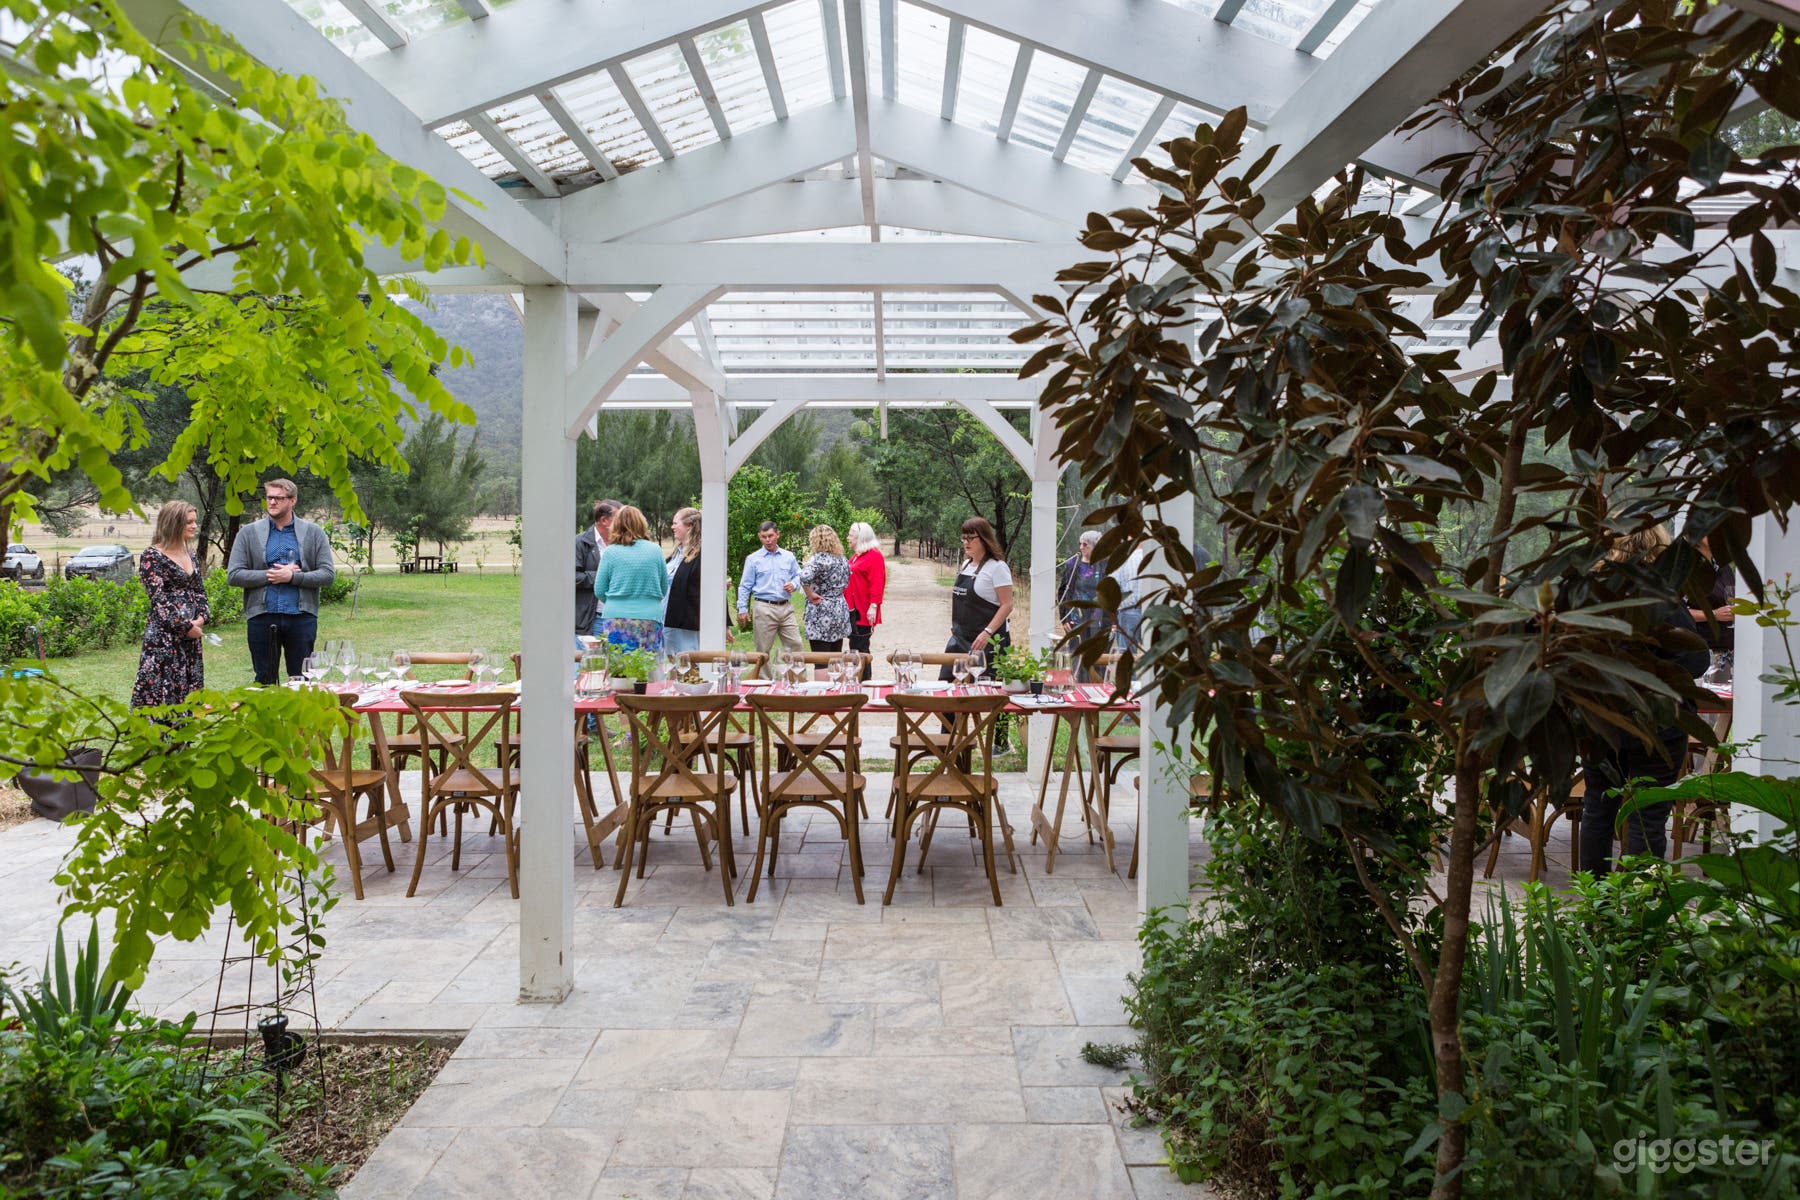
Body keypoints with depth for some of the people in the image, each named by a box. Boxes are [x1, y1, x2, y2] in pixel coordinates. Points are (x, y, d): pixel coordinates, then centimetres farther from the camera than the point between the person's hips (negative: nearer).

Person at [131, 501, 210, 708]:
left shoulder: (190, 554, 13)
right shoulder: (153, 557, -8)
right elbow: (158, 599, -13)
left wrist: (202, 617, -2)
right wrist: (186, 627, -13)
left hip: (191, 636, 7)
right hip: (164, 637, -7)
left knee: (189, 691, 9)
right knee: (163, 692, -6)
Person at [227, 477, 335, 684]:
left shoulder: (313, 533, 5)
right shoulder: (249, 533, 6)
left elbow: (328, 573, -1)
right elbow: (233, 576, 1)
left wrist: (292, 577, -12)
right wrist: (270, 575, -10)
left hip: (301, 615, -1)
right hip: (261, 616, 1)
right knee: (264, 680, 9)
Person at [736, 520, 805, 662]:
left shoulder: (788, 556, 11)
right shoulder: (753, 559, 3)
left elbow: (798, 575, 20)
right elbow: (745, 586, 3)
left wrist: (794, 584, -3)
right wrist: (742, 609, -2)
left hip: (786, 607, 3)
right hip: (764, 608, -3)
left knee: (796, 645, -1)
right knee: (763, 650, 2)